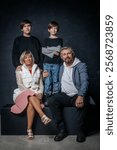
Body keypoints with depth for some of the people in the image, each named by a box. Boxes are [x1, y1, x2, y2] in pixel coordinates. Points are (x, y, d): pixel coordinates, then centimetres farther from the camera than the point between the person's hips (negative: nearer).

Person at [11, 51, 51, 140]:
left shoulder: (37, 69, 16)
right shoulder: (19, 70, 8)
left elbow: (41, 84, 13)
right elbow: (20, 85, -3)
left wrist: (40, 93, -8)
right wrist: (32, 92, -16)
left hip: (36, 94, 2)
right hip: (23, 93, -1)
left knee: (31, 104, -34)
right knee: (31, 97, -38)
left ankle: (29, 129, -34)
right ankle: (43, 116, -50)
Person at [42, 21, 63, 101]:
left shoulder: (60, 40, 9)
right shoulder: (46, 40, 11)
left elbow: (58, 50, -4)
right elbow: (43, 51, -1)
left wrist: (48, 49, -6)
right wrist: (53, 52, -7)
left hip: (56, 63, 0)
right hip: (47, 63, 0)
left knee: (56, 81, 2)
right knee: (47, 81, -2)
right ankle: (47, 97, 4)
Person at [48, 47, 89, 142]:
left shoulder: (81, 66, -4)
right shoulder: (62, 68, 15)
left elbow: (85, 82, -18)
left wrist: (81, 96, -34)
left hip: (77, 95, -4)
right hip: (64, 95, 5)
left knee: (82, 103, -37)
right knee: (51, 100, -23)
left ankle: (81, 132, -15)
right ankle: (62, 130, -16)